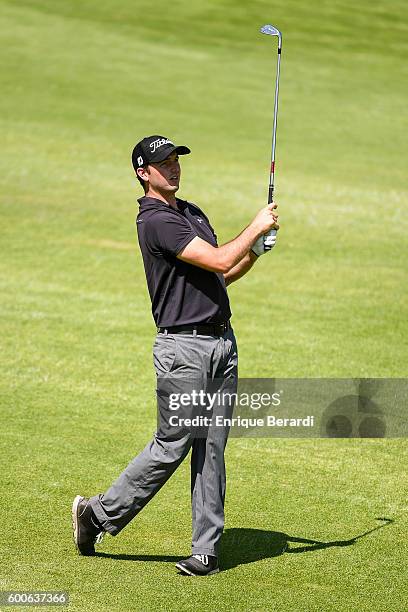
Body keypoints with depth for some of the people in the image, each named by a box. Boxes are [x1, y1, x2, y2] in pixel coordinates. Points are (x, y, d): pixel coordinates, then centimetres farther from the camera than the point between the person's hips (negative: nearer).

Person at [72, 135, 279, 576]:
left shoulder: (192, 212, 17)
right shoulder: (155, 221, -14)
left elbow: (221, 277, 21)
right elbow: (219, 261, -21)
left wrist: (255, 250, 5)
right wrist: (257, 227, -8)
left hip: (222, 342, 8)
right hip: (184, 348, -8)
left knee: (212, 450, 6)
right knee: (172, 446, -2)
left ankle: (206, 550, 10)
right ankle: (99, 514, 14)